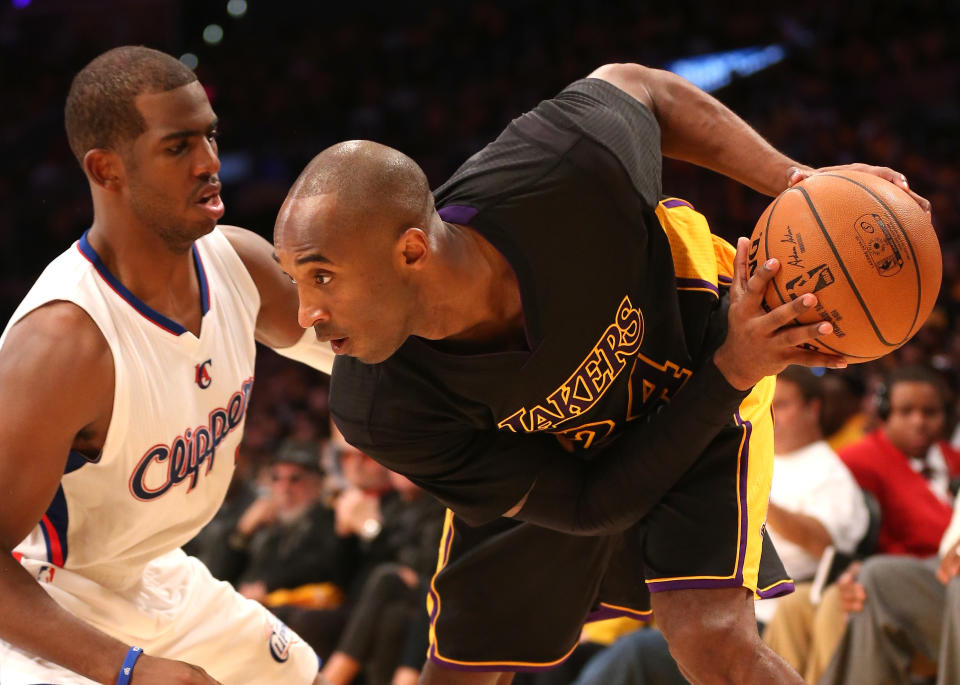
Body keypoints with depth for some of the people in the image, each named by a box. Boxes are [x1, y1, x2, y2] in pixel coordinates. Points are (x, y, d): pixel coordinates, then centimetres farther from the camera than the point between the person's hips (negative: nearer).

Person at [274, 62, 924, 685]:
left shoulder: (569, 170, -40)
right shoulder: (378, 409, -35)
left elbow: (636, 87, -12)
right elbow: (590, 506, -26)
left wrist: (795, 181, -23)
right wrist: (732, 372, -35)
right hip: (543, 456, 2)